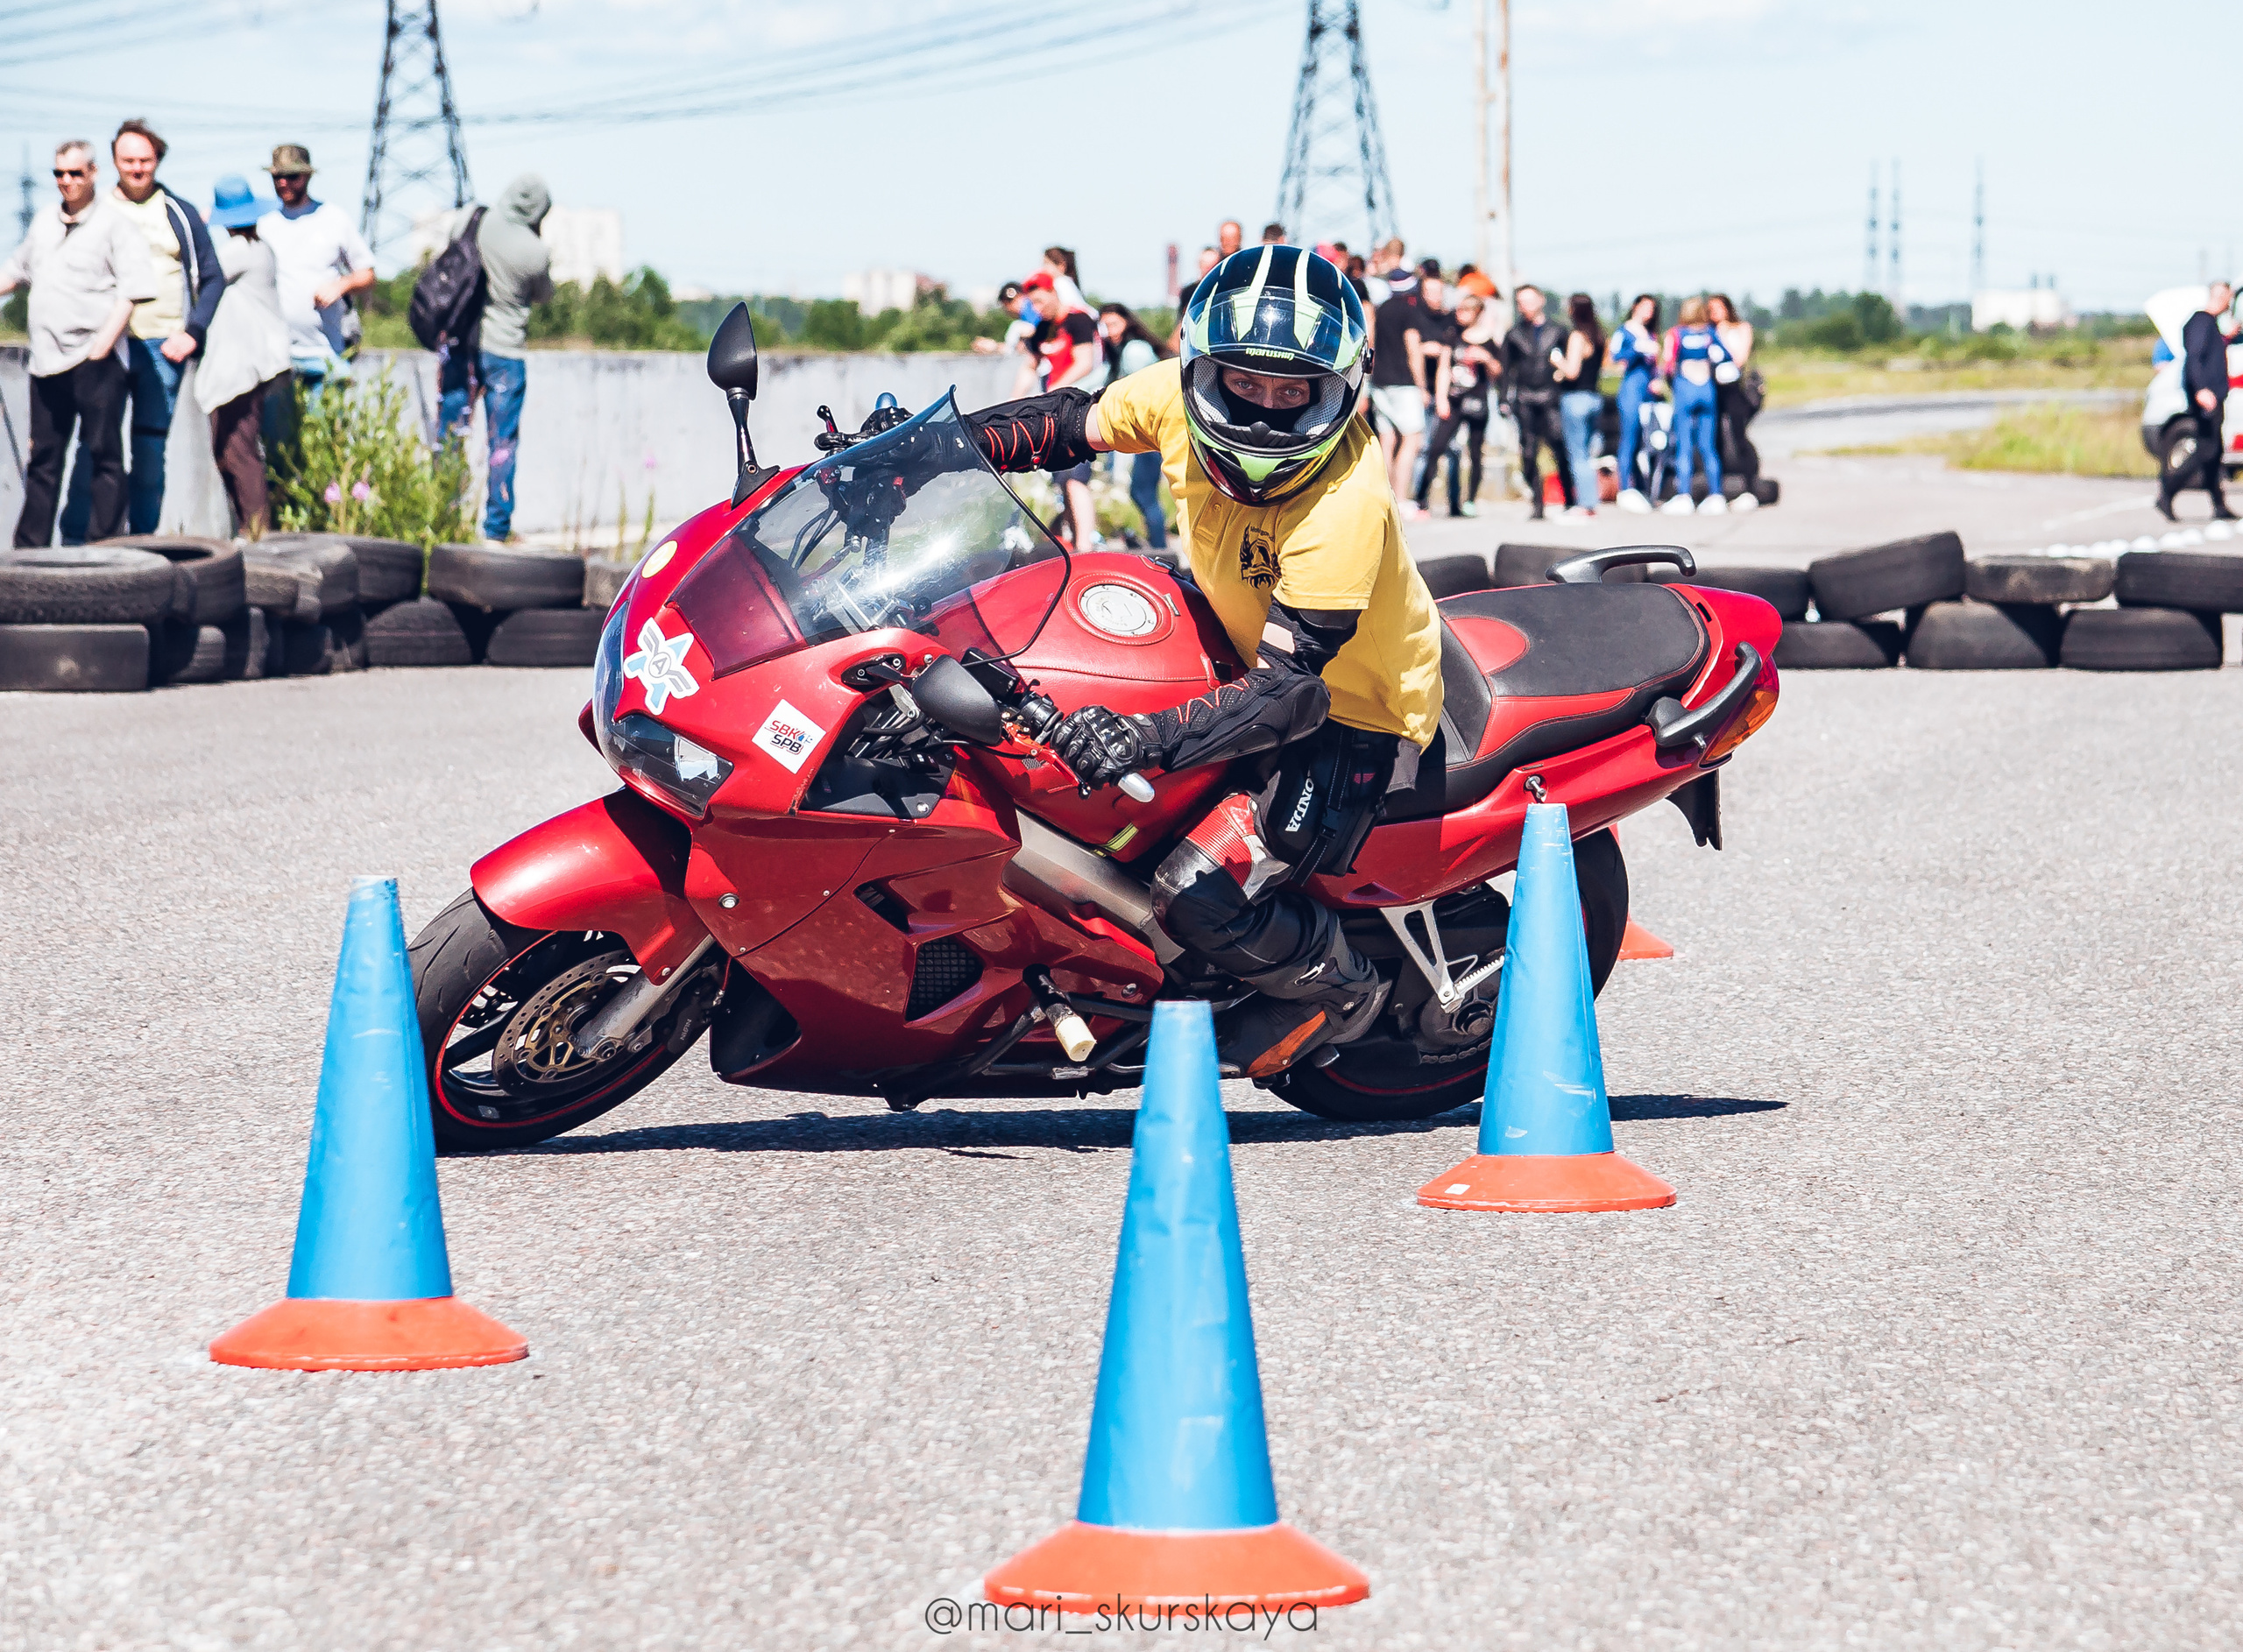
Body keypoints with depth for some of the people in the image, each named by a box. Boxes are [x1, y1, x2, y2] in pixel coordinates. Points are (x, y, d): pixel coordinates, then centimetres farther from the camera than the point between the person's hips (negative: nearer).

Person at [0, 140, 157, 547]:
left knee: (104, 454, -4)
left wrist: (103, 343, -17)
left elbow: (133, 288, -10)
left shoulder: (115, 224, -3)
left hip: (94, 360, -6)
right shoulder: (43, 223, 17)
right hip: (46, 361, 6)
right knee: (43, 457, 9)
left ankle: (106, 541, -2)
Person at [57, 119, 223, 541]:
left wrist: (191, 333, -1)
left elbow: (212, 279, 12)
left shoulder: (180, 215, 11)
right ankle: (75, 541, -4)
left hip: (162, 348, 1)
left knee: (151, 449, 2)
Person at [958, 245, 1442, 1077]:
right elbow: (1070, 424, 1)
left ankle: (1337, 992, 9)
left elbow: (1286, 693, -39)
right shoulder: (1180, 399, -18)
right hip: (1251, 642, 8)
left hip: (1354, 717, -8)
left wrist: (1147, 738, -53)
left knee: (1199, 894, -20)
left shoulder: (1346, 505, -37)